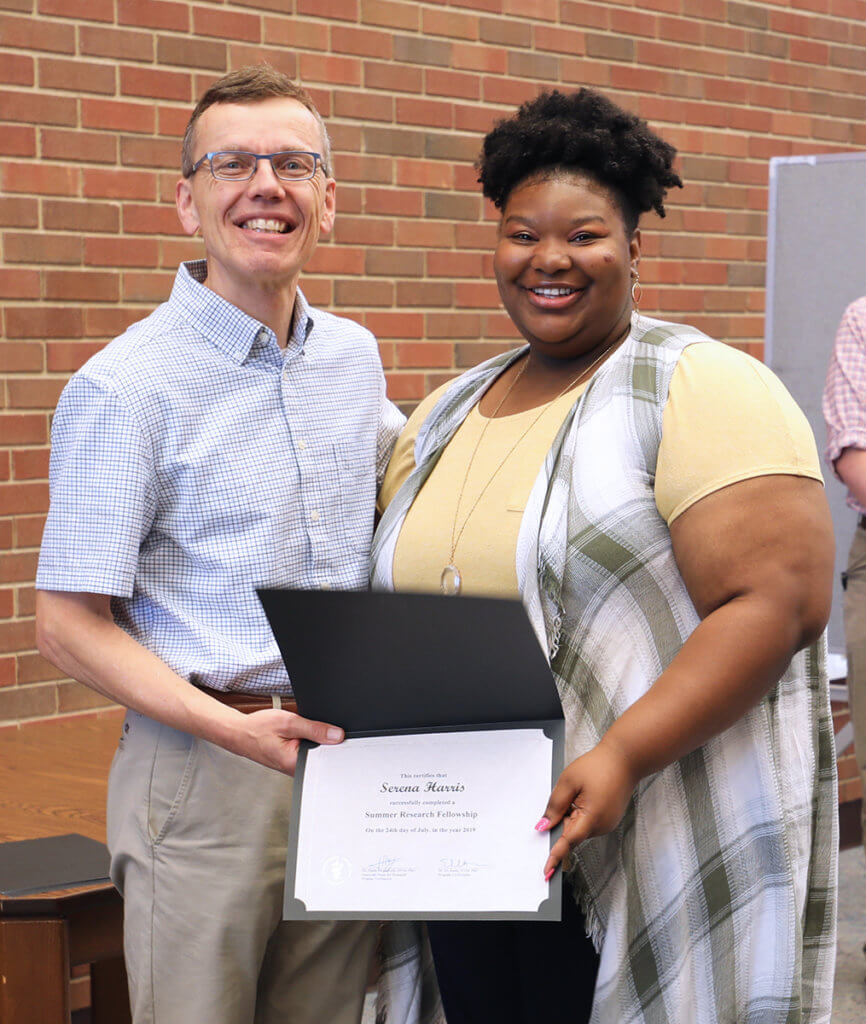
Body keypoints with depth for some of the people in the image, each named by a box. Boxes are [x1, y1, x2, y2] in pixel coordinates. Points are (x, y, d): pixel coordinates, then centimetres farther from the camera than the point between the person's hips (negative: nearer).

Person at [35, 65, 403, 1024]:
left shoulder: (354, 355, 7)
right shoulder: (124, 386, -11)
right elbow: (69, 623, -12)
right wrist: (232, 728, -22)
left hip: (349, 757, 6)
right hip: (205, 775, -5)